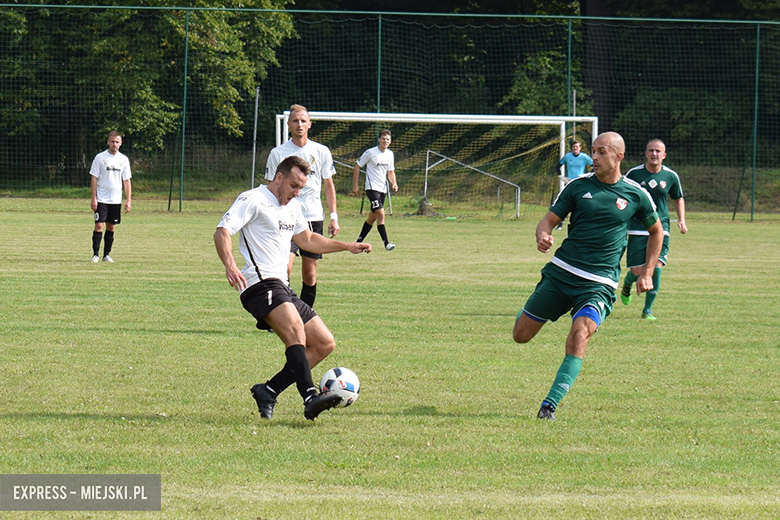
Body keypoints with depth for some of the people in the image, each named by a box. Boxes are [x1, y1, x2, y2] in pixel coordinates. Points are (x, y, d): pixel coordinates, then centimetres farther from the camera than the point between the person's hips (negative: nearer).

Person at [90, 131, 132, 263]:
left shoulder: (124, 159, 7)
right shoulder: (100, 157, -2)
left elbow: (127, 181, 10)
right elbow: (93, 178, -2)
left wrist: (128, 200, 4)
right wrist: (93, 198, -9)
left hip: (116, 200, 3)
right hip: (101, 199, -3)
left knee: (111, 227, 7)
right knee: (99, 225, -10)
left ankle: (107, 255, 15)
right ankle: (95, 254, -5)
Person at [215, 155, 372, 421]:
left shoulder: (293, 207, 23)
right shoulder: (253, 200, -5)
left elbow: (307, 240, 39)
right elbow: (222, 232, -15)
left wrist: (348, 247, 33)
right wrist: (230, 265, -33)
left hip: (283, 288, 10)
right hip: (260, 284, -10)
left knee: (324, 344, 5)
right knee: (295, 327, -33)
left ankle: (268, 391, 5)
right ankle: (310, 398, -48)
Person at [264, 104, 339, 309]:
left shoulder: (321, 152, 7)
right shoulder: (278, 153, 2)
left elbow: (329, 185, 13)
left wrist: (333, 217, 6)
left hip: (314, 218, 2)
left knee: (310, 273, 4)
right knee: (285, 267, -18)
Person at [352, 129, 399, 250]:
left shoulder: (390, 154, 9)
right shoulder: (370, 153, -9)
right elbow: (357, 167, -1)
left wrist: (393, 183, 0)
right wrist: (355, 185, -2)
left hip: (383, 189, 7)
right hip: (372, 188, -7)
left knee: (372, 217, 11)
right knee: (381, 214, -19)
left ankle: (359, 241, 22)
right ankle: (386, 243, -22)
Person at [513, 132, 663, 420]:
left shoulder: (636, 195, 1)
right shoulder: (578, 186, 3)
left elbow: (656, 231, 18)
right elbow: (548, 220, 4)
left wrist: (647, 274, 14)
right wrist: (543, 236, -20)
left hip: (599, 284, -2)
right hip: (560, 273, 2)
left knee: (579, 334, -27)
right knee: (521, 335, 6)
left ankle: (550, 404, -24)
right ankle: (529, 311, 44)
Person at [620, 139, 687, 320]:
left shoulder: (671, 176, 2)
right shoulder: (634, 173, -3)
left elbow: (678, 198, 19)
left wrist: (681, 220, 6)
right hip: (637, 229, -1)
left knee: (656, 267, -14)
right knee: (637, 271, -4)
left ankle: (647, 310, -2)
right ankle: (627, 285, 34)